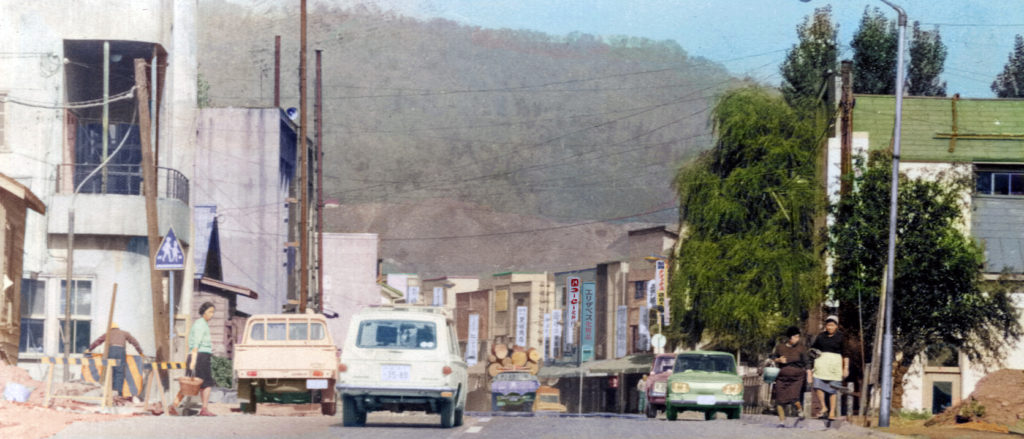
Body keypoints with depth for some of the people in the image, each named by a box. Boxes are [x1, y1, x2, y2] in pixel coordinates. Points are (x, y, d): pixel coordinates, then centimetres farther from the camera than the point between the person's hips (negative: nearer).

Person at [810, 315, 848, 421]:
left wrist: (846, 368, -6)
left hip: (835, 364, -3)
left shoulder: (841, 337, 2)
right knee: (818, 387, -11)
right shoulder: (821, 336, 12)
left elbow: (846, 354, 1)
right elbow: (813, 349, 21)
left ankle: (832, 413, 0)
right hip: (821, 363, 3)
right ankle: (823, 408, 5)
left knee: (833, 390, -3)